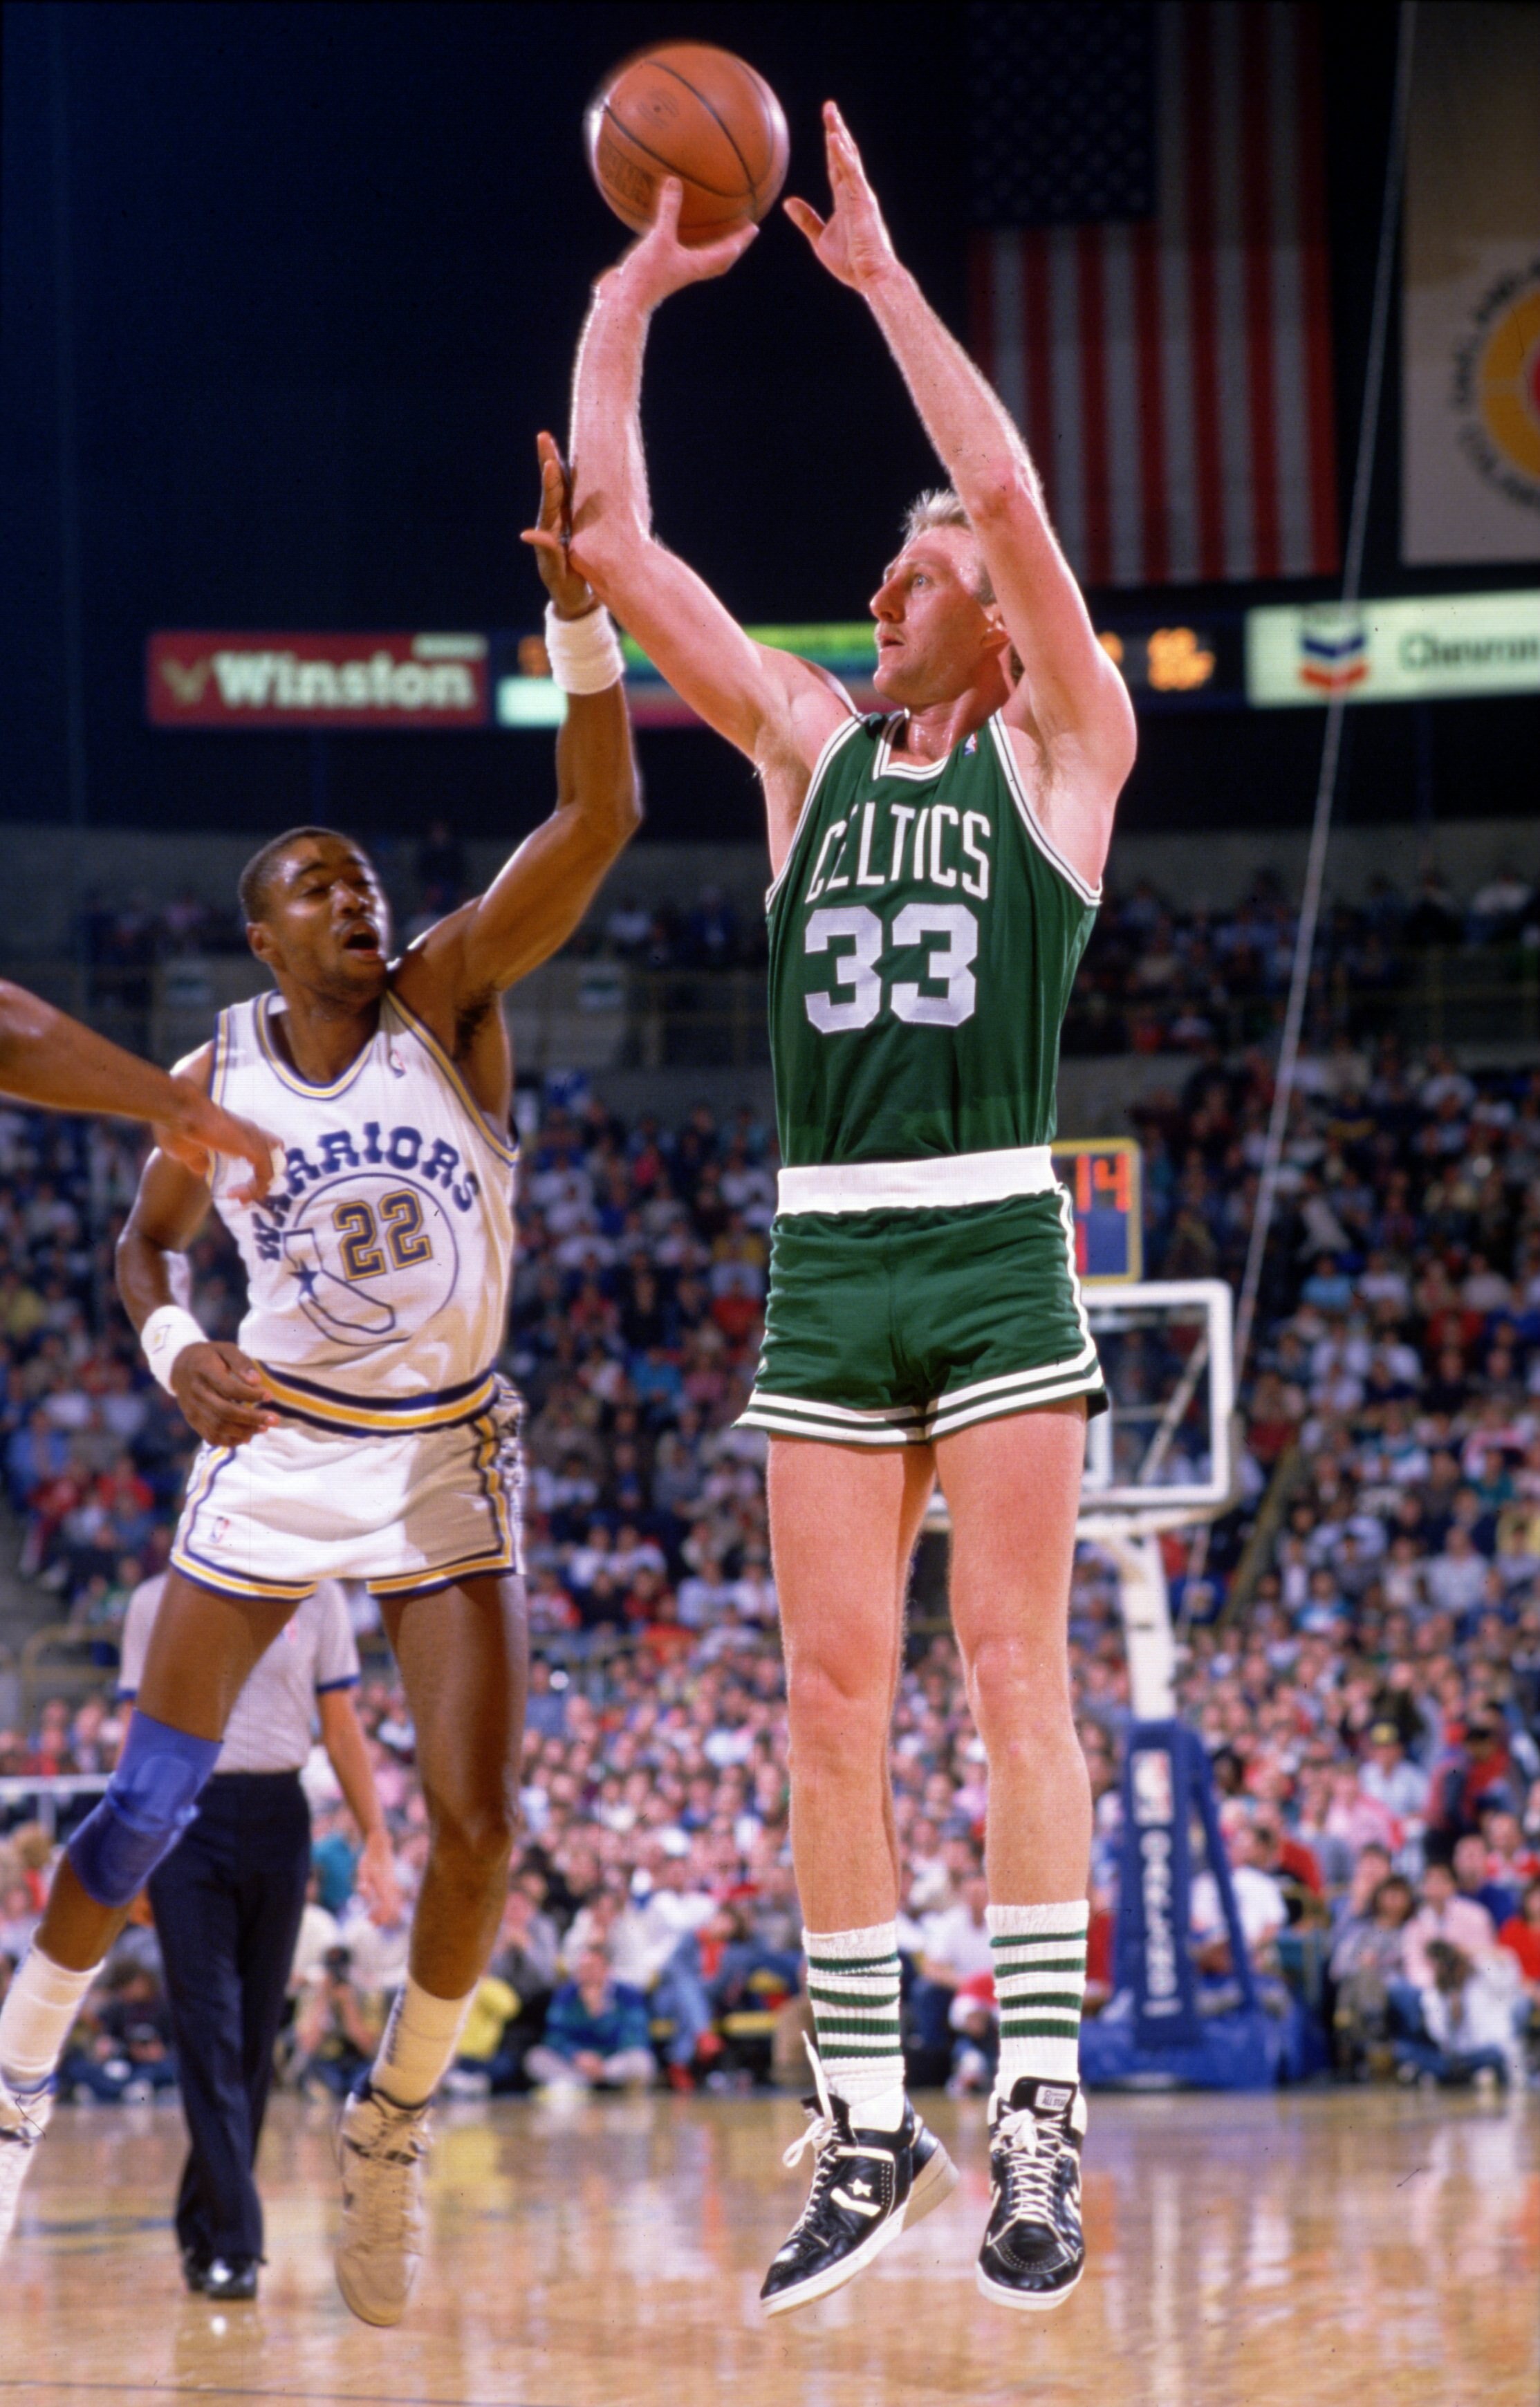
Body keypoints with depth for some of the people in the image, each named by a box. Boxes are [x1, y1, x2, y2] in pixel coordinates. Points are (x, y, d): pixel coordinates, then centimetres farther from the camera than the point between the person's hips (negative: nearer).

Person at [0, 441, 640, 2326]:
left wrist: (576, 603, -33)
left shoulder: (451, 997, -9)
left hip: (448, 1463, 0)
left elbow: (598, 813, -21)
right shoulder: (217, 1074, -5)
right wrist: (177, 1353, -12)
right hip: (273, 1454, 0)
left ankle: (393, 2125, 12)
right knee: (151, 1799, 0)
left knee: (475, 1823, -8)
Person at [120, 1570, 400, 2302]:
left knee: (256, 2033, 6)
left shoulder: (315, 1597, 9)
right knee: (208, 2029, -10)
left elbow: (341, 1728, 11)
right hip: (186, 1820, -2)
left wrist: (375, 1840, 6)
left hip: (277, 1821, 2)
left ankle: (203, 2227, 19)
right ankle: (231, 2243, -13)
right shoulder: (156, 1602, 7)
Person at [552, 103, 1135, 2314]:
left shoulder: (1064, 751, 4)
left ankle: (1043, 2120, -8)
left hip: (997, 1249, -4)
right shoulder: (807, 740, 15)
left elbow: (1015, 499, -11)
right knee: (832, 1691, 1)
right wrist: (628, 304, 5)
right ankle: (870, 2131, 6)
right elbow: (612, 539, 11)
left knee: (1012, 1670, -8)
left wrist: (883, 278, -9)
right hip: (825, 1262, 4)